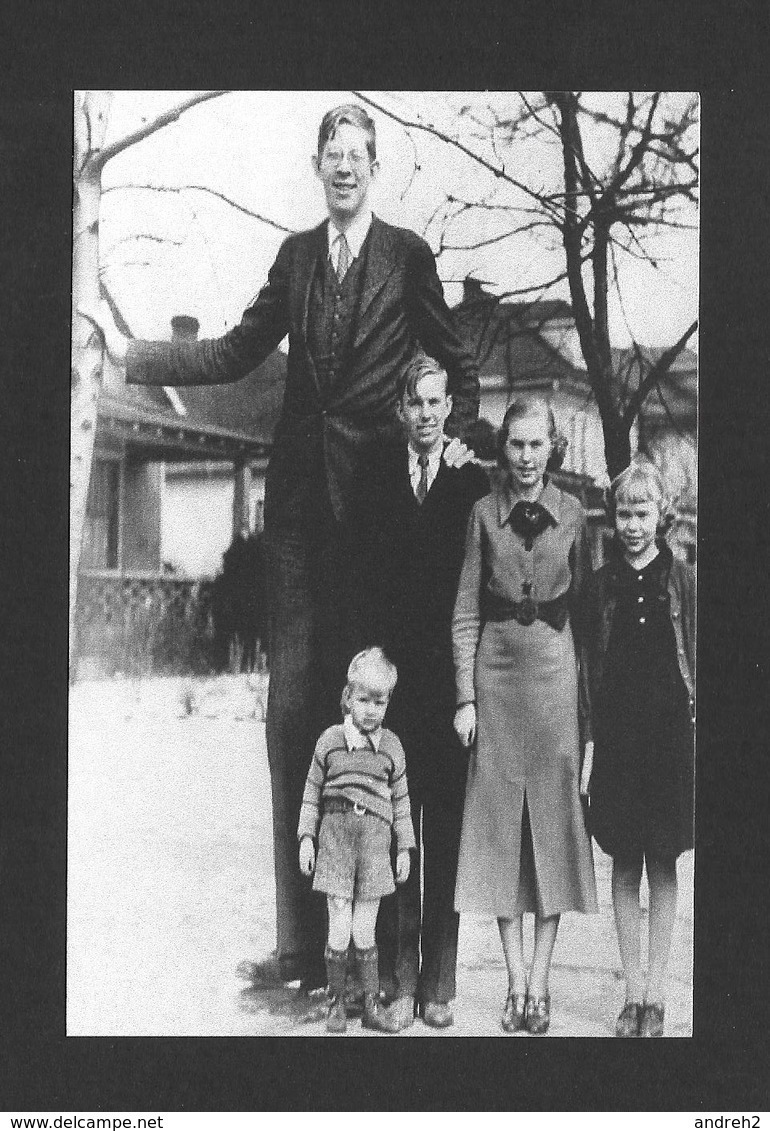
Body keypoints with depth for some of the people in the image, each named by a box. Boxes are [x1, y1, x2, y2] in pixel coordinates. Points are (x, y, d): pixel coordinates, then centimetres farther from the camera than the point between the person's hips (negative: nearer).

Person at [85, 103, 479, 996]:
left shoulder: (408, 256, 3)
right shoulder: (296, 254, 15)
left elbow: (459, 367, 10)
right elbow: (237, 354, 13)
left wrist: (454, 437, -2)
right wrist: (130, 352, 6)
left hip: (373, 488, -4)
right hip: (298, 492, 4)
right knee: (293, 700, 0)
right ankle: (300, 938, 7)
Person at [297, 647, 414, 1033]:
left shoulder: (391, 746, 6)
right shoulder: (330, 740, 2)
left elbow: (400, 800, 11)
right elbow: (312, 793, 7)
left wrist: (405, 847, 10)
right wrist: (306, 836, 1)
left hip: (375, 839, 1)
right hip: (335, 836, -1)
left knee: (365, 931, 4)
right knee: (339, 930, -1)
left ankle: (372, 1005, 15)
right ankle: (336, 1004, 13)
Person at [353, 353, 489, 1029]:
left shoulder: (473, 482, 7)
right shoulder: (375, 479, 9)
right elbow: (363, 578, 4)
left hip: (450, 680, 0)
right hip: (392, 677, 0)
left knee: (447, 827, 4)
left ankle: (440, 982, 13)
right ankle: (398, 978, 9)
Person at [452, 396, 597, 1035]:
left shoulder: (573, 514, 3)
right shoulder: (485, 513, 2)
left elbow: (584, 605, 5)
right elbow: (466, 614, 3)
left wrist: (588, 689, -2)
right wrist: (466, 696, -3)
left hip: (556, 669, 0)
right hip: (496, 666, 0)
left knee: (554, 817, 2)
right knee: (499, 820, 2)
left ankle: (541, 982, 11)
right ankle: (516, 985, 11)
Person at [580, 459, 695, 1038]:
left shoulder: (684, 581, 1)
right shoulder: (601, 584, 5)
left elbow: (698, 664, 1)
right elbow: (590, 665, 4)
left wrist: (695, 733, -5)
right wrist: (589, 738, -2)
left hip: (670, 731, -1)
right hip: (616, 733, 1)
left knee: (663, 864, 6)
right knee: (624, 863, 6)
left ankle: (656, 994, 13)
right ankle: (633, 993, 14)